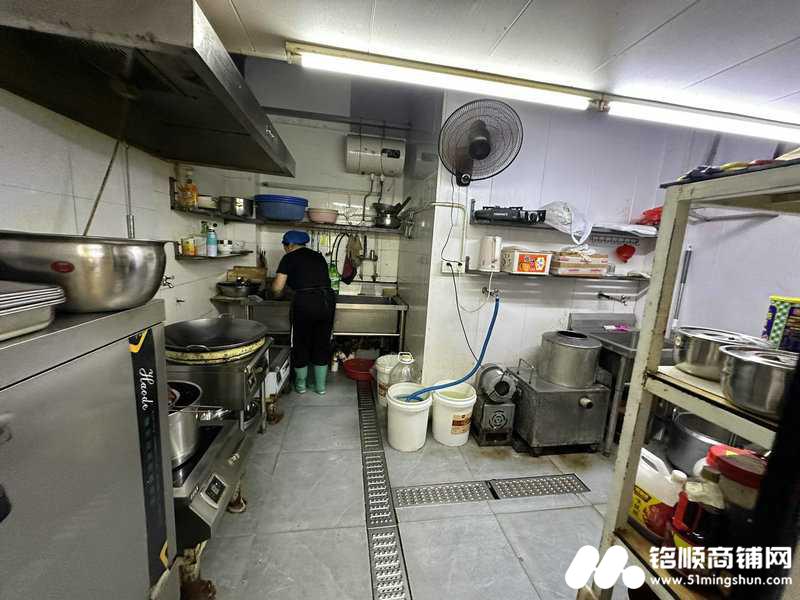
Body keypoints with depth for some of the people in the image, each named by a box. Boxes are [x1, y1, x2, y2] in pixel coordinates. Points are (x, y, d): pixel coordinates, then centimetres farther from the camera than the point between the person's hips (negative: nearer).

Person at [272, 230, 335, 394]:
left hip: (305, 302, -4)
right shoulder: (318, 256, 19)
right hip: (328, 300, 5)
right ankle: (320, 386, 29)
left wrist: (277, 295, 23)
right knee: (323, 343, 16)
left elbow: (277, 288, 1)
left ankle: (301, 384, 32)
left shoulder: (289, 258, 5)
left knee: (301, 343, 15)